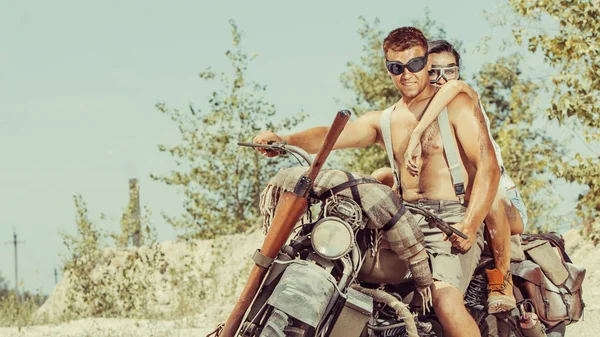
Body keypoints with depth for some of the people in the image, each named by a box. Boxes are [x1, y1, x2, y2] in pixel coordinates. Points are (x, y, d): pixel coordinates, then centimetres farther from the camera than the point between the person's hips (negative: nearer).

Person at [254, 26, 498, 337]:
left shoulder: (456, 104, 4)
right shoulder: (383, 121, 21)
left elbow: (488, 166, -5)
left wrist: (470, 225, -19)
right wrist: (285, 140, -17)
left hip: (452, 219, -7)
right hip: (407, 223, 7)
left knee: (444, 298, -32)